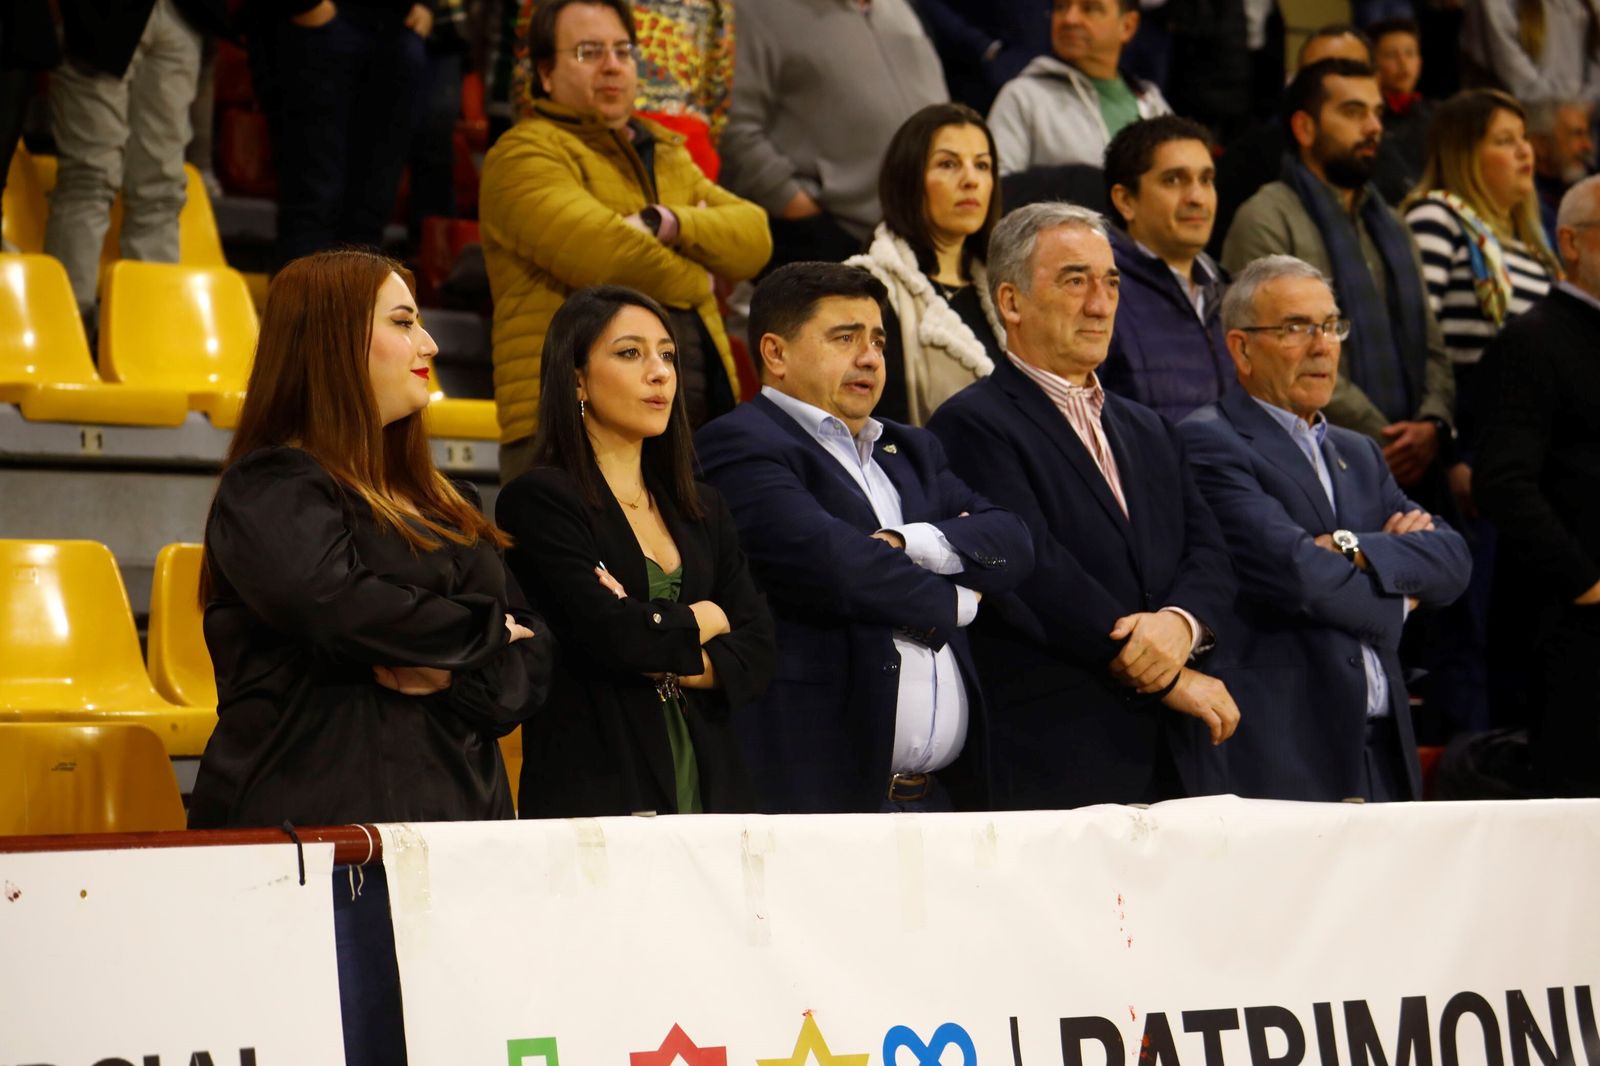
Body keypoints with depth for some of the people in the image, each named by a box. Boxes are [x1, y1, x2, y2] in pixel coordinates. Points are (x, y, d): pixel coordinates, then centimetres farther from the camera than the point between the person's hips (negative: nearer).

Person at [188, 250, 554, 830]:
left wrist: (455, 676, -8)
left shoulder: (442, 503, 22)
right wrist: (484, 630, -5)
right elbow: (336, 608, -21)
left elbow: (532, 656, 15)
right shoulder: (271, 488, -2)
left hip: (460, 813, 6)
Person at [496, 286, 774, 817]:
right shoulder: (538, 500, -2)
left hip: (710, 787, 6)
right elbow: (607, 633, -15)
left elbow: (756, 653, 8)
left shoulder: (703, 509, 18)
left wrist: (662, 652, -10)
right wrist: (703, 620, 3)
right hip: (595, 789, -5)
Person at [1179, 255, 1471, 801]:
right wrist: (1398, 601, 2)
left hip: (1384, 752, 7)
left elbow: (1452, 560, 9)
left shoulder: (1358, 453, 22)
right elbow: (1290, 571, -16)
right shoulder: (1206, 444, -4)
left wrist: (1358, 550, -10)